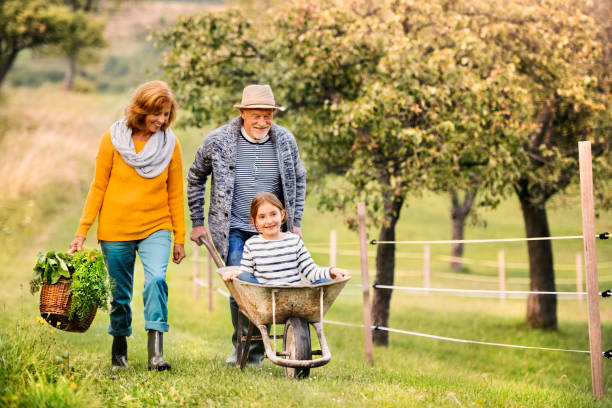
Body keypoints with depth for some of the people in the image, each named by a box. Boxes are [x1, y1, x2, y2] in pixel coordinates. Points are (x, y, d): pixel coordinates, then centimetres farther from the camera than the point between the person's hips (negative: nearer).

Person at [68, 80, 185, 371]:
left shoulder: (170, 144, 1)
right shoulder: (114, 138, -3)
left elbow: (175, 193, 7)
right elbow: (98, 187, 1)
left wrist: (180, 238, 7)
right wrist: (82, 231, -2)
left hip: (155, 229, 0)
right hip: (115, 229, 0)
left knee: (157, 279, -22)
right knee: (120, 293, 8)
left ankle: (156, 352, -24)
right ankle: (119, 347, 29)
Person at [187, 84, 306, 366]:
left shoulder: (285, 141, 0)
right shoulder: (218, 141, -7)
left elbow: (298, 181, 16)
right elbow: (195, 179, 8)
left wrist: (295, 223, 13)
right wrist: (197, 223, 9)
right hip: (233, 230, -2)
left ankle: (256, 351, 18)